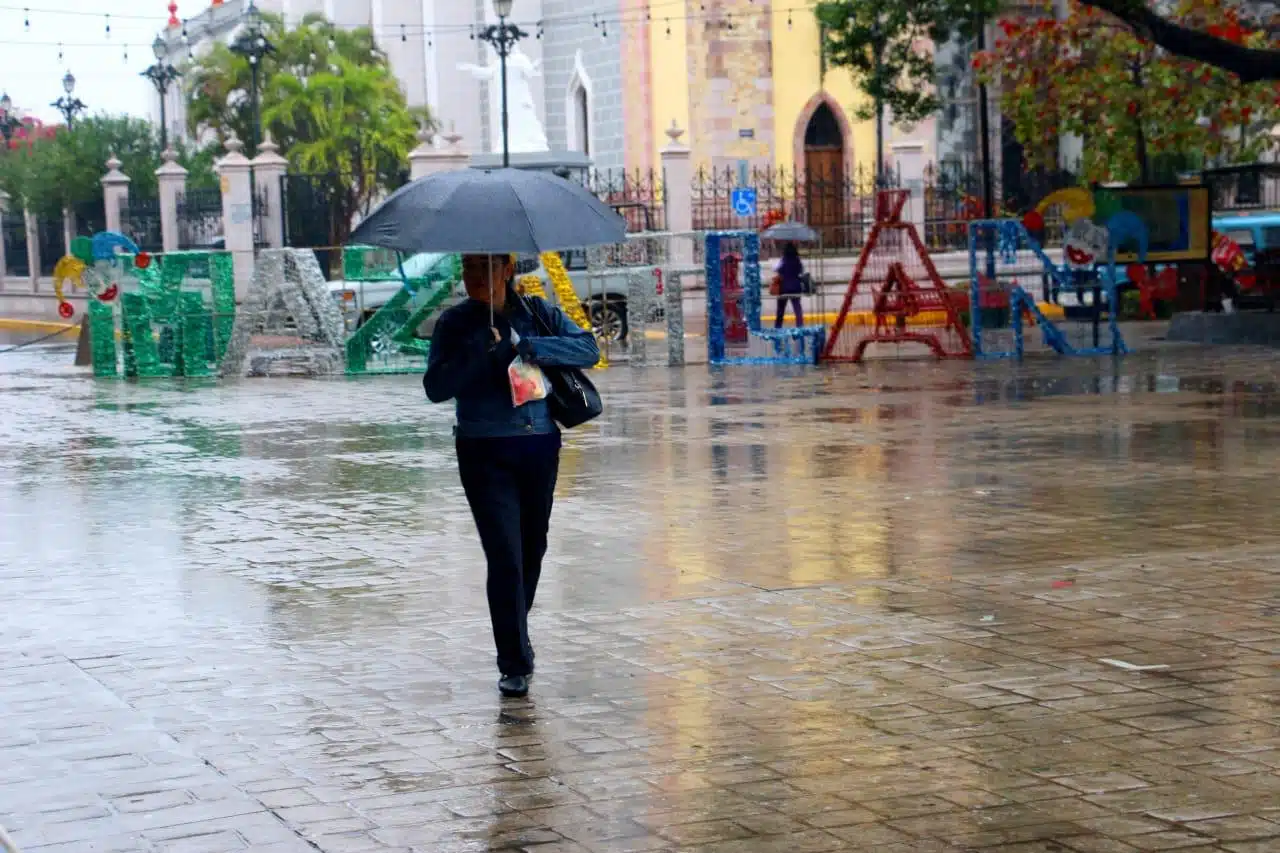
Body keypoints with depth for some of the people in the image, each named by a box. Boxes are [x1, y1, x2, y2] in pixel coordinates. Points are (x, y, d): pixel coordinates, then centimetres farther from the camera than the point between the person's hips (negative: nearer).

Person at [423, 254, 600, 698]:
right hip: (485, 453, -3)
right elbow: (436, 387, -9)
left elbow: (588, 348, -7)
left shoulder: (537, 312, 5)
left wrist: (528, 347, -17)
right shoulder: (455, 323, 0)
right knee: (505, 555, -11)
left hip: (540, 448, 3)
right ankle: (514, 663, -5)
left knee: (532, 549, 14)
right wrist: (482, 353, -20)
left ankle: (516, 636, 36)